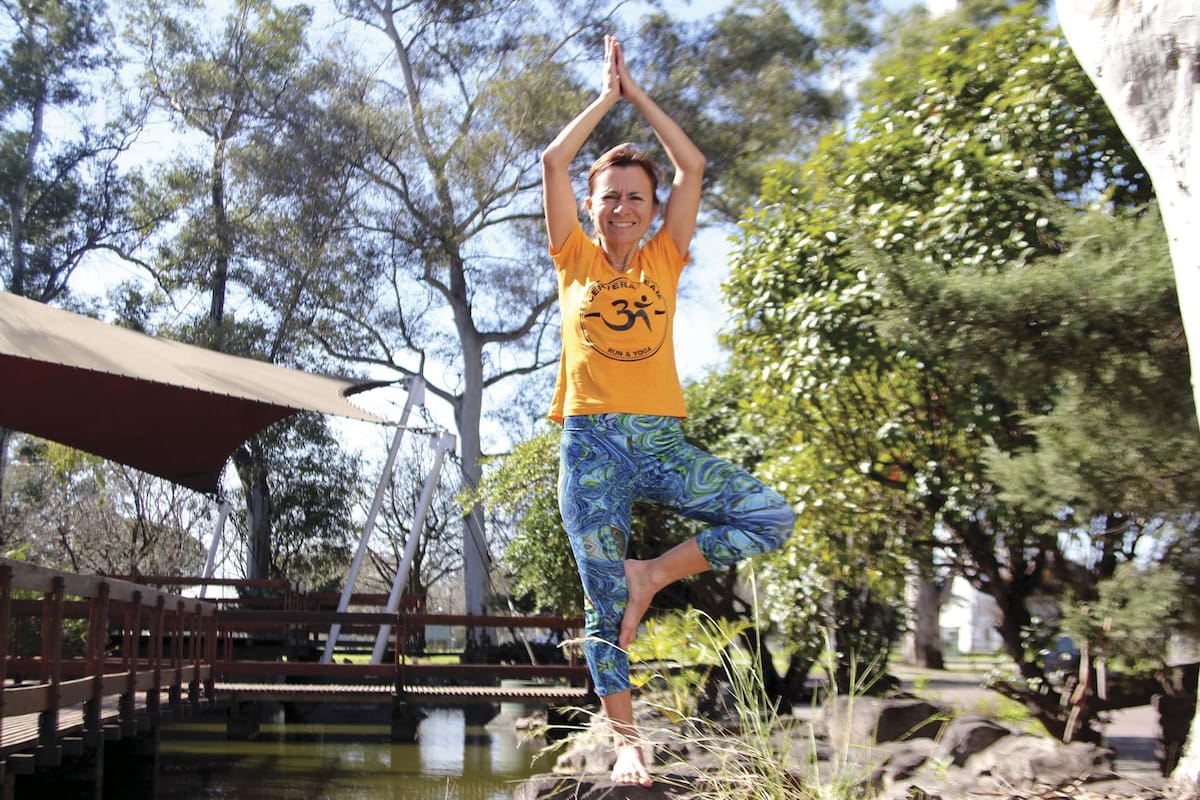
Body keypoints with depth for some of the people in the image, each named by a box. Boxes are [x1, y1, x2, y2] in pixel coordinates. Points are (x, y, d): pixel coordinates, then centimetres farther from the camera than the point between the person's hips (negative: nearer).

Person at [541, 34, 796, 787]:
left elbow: (693, 165, 8)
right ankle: (625, 738, 11)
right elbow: (554, 162, 3)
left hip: (662, 440, 2)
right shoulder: (576, 261, 9)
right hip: (591, 442, -2)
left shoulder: (664, 260, 12)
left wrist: (638, 94, 14)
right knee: (604, 602, -1)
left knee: (770, 515, -17)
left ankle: (653, 574, -2)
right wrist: (607, 95, 12)